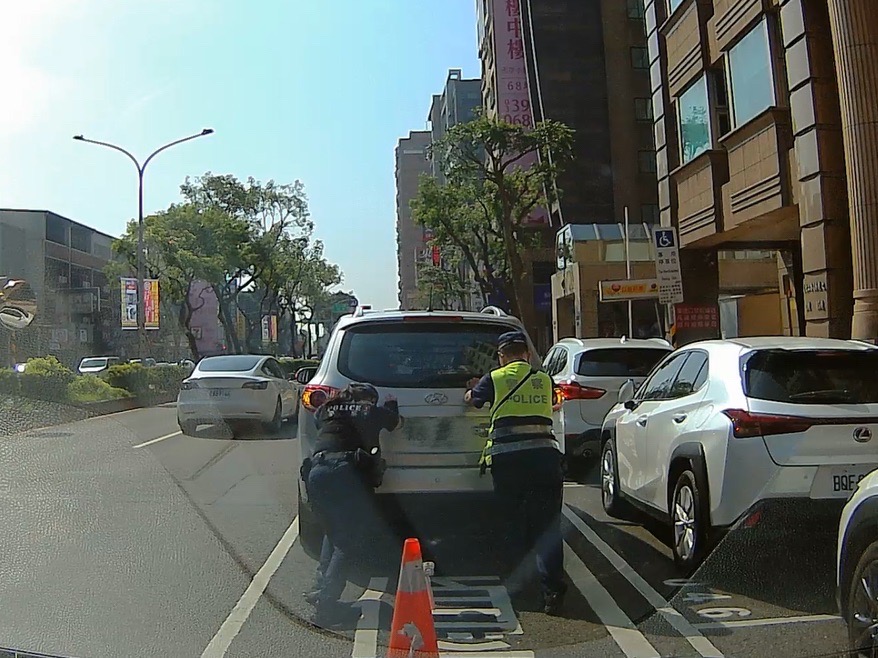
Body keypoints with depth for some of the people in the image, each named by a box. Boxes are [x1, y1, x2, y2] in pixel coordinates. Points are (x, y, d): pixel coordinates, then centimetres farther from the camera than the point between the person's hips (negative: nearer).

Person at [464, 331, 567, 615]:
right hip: (544, 453, 1)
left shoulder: (495, 379, 8)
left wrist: (472, 390, 52)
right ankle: (552, 590, -7)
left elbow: (471, 399, 26)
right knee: (547, 524, 1)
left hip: (507, 456, -1)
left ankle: (515, 584, 21)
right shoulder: (544, 380, 15)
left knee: (513, 522, 13)